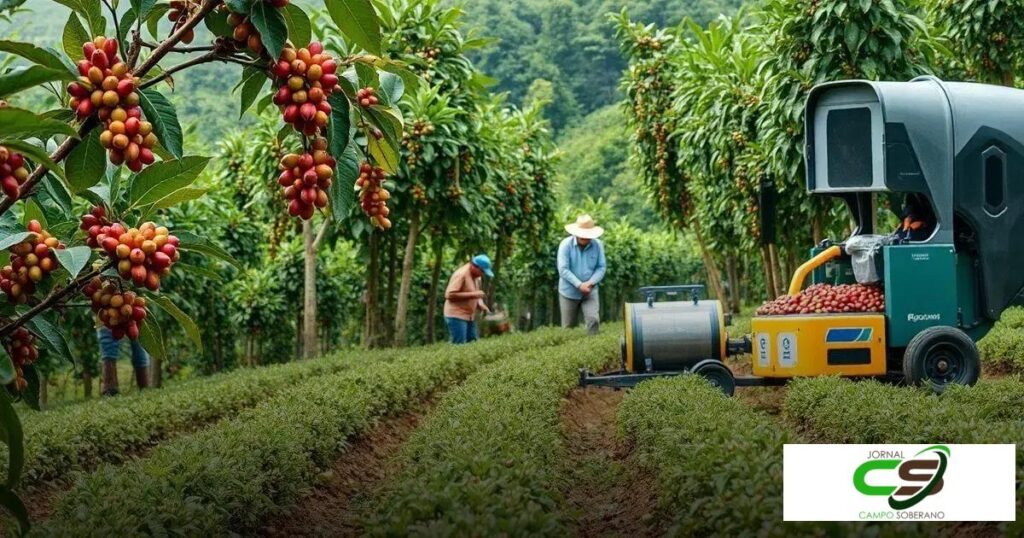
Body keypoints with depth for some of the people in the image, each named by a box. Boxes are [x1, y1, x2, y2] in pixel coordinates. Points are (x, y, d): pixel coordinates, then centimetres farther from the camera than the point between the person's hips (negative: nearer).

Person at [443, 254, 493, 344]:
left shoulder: (476, 276, 12)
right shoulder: (461, 274, -15)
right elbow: (450, 295, -23)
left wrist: (481, 304, 1)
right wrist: (472, 294, -23)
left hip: (469, 317, 9)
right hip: (456, 316, -9)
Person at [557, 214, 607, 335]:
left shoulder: (597, 245, -6)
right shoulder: (566, 244, -12)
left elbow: (601, 268, -4)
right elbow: (563, 269, -17)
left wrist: (590, 283, -20)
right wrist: (579, 285, -23)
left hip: (590, 291, 1)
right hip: (569, 292, -1)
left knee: (593, 320, -16)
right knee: (568, 326, 8)